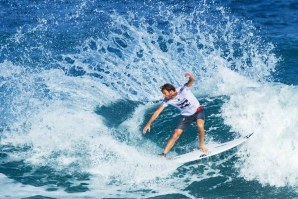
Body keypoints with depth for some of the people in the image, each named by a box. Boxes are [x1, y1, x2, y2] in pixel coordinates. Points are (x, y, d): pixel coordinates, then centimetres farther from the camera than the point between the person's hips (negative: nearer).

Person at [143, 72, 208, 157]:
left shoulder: (183, 90, -29)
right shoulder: (167, 100, -17)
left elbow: (192, 81, -46)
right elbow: (157, 112, -14)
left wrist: (190, 77, -71)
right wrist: (148, 124, -18)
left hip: (197, 111, -3)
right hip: (185, 115, 3)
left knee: (200, 125, -31)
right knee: (175, 135, -6)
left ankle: (201, 145, -7)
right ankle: (163, 154, -2)